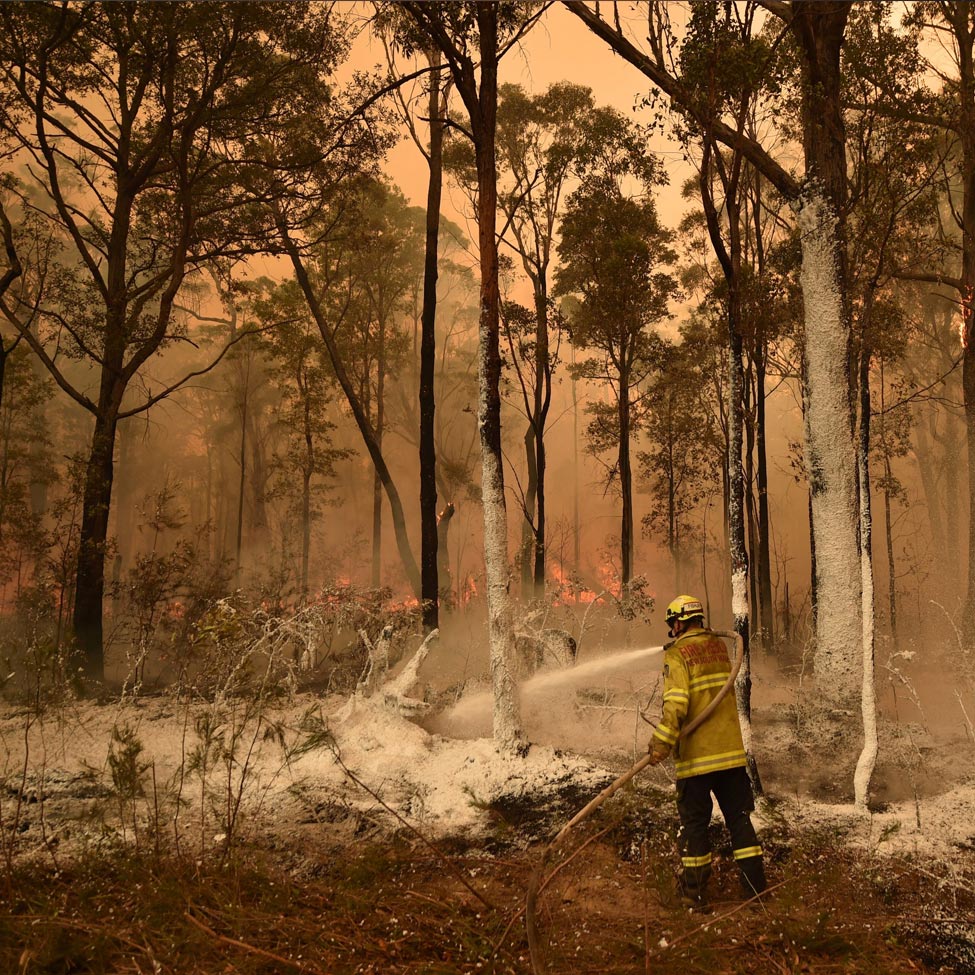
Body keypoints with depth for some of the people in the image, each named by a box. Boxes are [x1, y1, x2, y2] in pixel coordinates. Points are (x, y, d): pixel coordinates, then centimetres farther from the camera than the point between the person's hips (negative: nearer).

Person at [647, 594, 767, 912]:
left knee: (695, 823, 6)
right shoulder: (719, 647, 9)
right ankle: (756, 889, 12)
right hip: (731, 751, 5)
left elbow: (676, 703, -22)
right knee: (739, 819, 11)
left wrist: (662, 742, -23)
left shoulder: (677, 654, -10)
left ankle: (695, 895, 13)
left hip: (696, 755, -5)